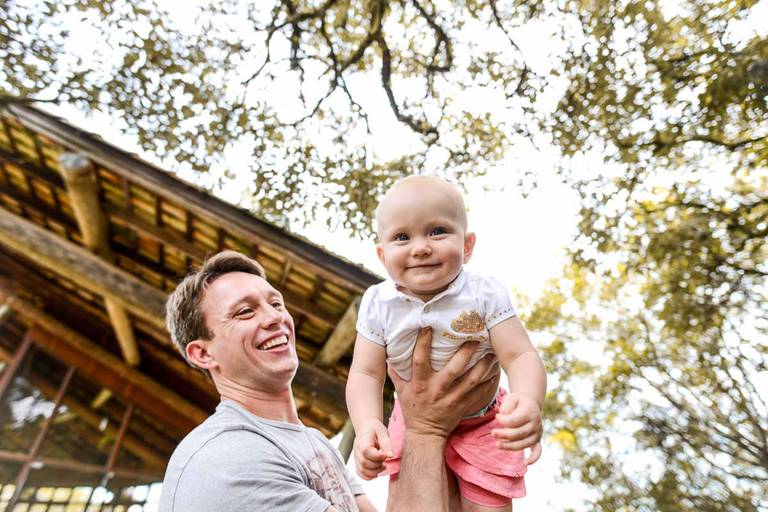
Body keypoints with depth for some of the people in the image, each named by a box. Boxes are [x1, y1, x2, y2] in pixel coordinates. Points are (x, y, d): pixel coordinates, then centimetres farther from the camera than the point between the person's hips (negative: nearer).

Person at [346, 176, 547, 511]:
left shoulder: (485, 295, -21)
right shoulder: (378, 305, -17)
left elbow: (520, 356, -24)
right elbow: (366, 373, -15)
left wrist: (528, 401, -45)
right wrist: (367, 425, -33)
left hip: (482, 428, -1)